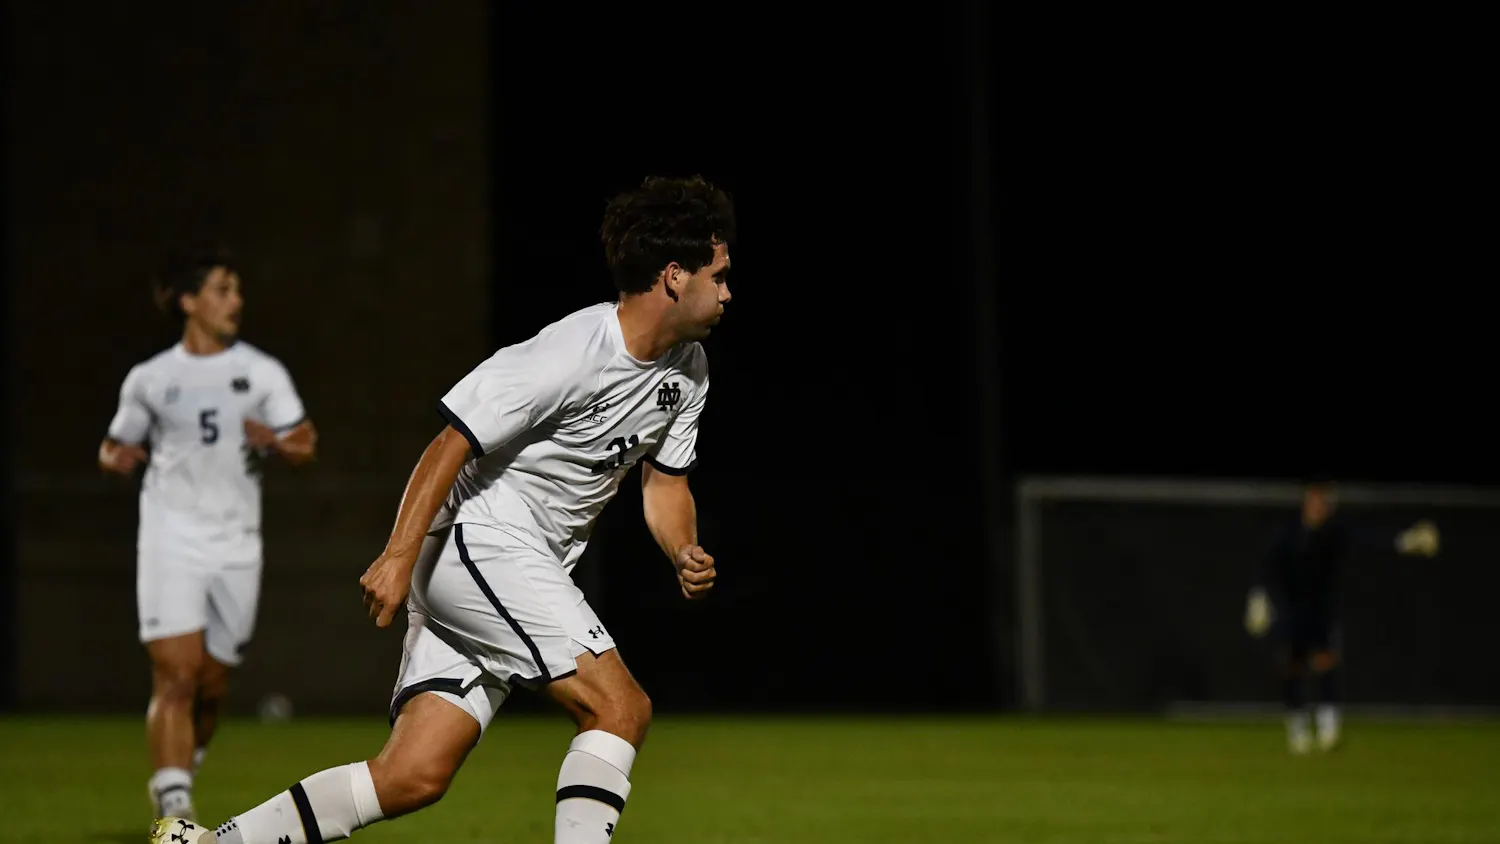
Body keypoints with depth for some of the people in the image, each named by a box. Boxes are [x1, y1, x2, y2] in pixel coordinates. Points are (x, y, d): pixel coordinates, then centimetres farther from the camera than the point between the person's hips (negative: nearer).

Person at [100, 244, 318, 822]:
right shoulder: (150, 379, 7)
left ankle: (178, 777, 32)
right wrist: (117, 458, -7)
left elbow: (305, 445, 3)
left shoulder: (263, 373, 8)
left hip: (236, 546, 2)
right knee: (177, 675, -15)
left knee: (212, 687, 7)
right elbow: (116, 447, 17)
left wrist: (277, 443, -19)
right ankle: (175, 807, -20)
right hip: (171, 541, -2)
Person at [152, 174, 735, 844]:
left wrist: (685, 552, -1)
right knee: (620, 708, -17)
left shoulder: (688, 371, 9)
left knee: (416, 776, -3)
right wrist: (398, 557, -22)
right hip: (475, 539, -9)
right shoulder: (568, 355, -19)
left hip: (527, 575, 9)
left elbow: (666, 480, 19)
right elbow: (453, 443, -17)